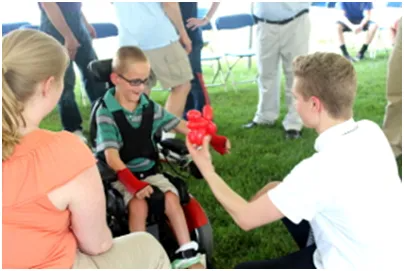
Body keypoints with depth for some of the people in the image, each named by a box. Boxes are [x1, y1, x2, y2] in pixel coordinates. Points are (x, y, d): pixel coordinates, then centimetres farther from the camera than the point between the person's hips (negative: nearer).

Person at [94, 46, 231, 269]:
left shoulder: (150, 107, 2)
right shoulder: (106, 112, -14)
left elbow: (180, 125, 5)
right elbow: (111, 155, -23)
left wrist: (210, 138, -6)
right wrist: (131, 182, -36)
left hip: (149, 170, 4)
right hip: (120, 174, -4)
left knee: (171, 198, -18)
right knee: (138, 205, -29)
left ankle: (188, 253, -11)